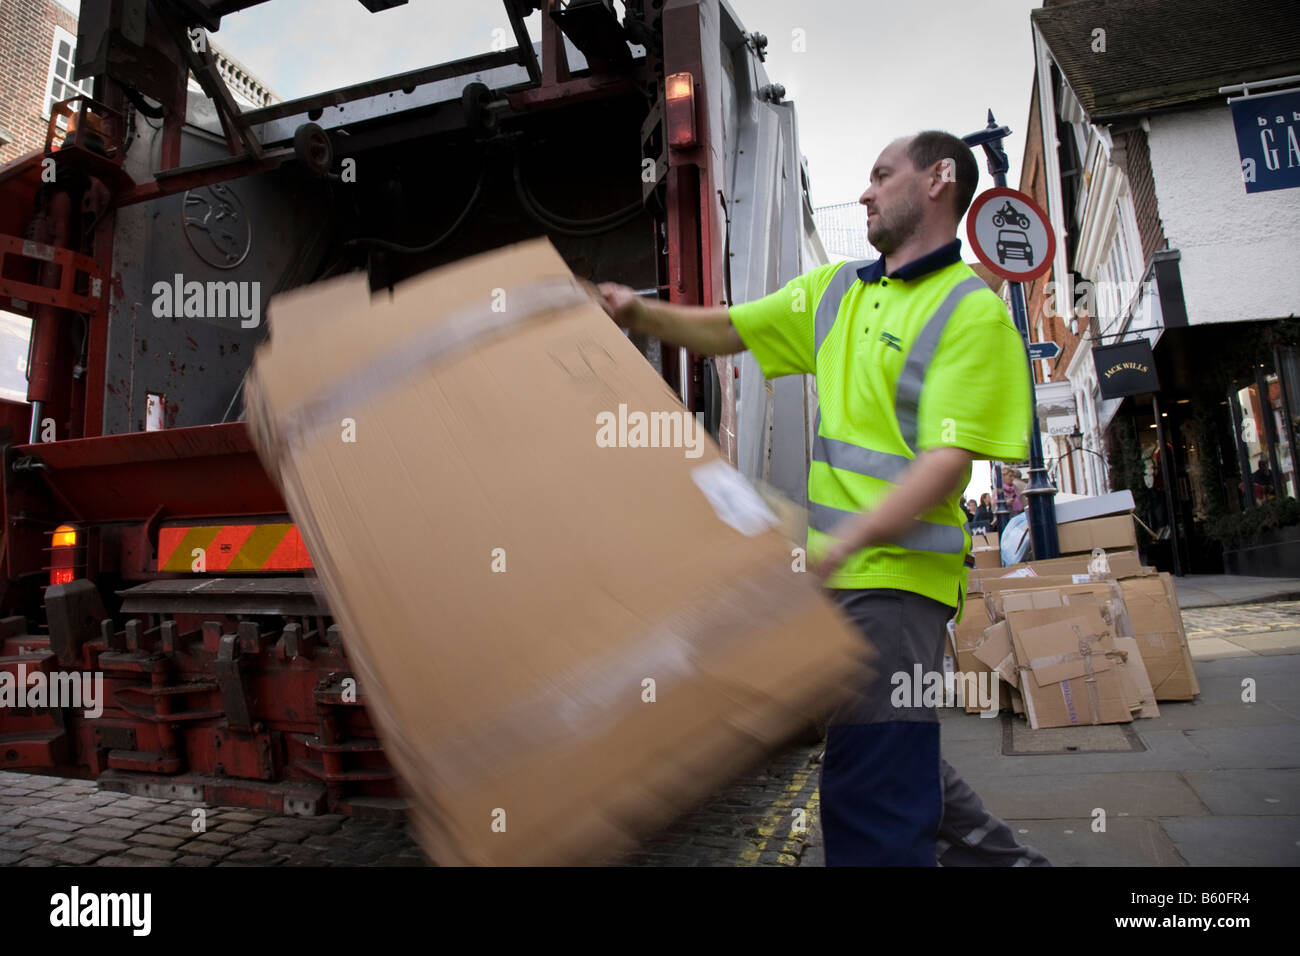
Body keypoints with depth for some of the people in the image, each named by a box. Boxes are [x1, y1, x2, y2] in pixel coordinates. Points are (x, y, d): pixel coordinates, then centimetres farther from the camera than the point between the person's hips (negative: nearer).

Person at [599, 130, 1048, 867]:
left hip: (899, 573, -8)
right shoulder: (838, 289, 14)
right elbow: (725, 331, 17)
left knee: (871, 793, -5)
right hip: (843, 568, 8)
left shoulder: (972, 311, -9)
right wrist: (638, 313, 2)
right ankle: (1001, 856, 43)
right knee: (895, 760, 23)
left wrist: (841, 545, -30)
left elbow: (949, 463, -18)